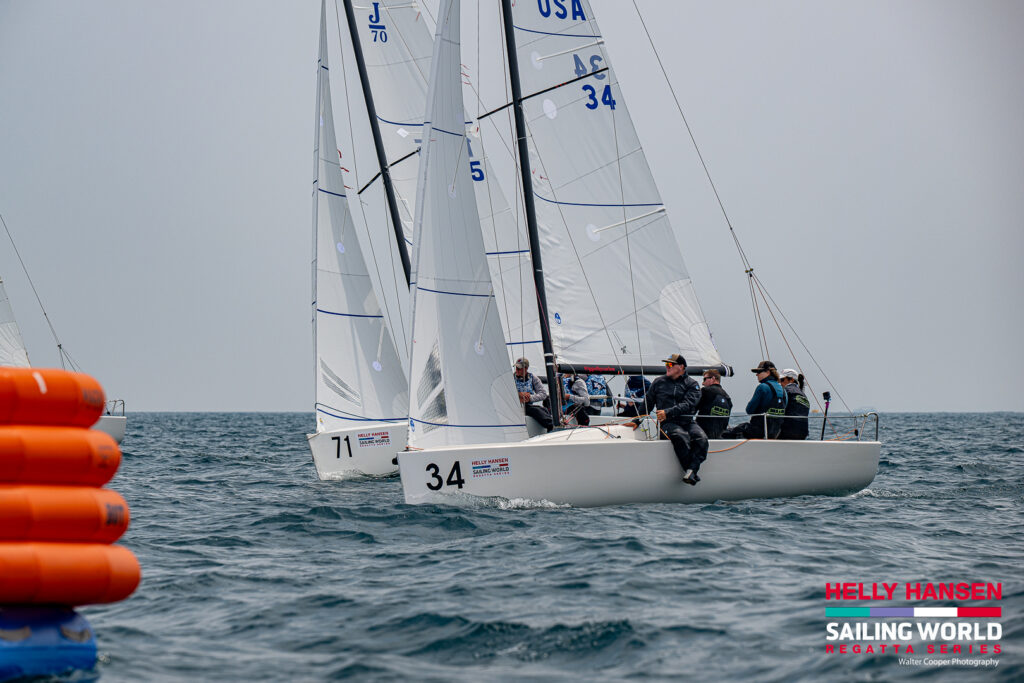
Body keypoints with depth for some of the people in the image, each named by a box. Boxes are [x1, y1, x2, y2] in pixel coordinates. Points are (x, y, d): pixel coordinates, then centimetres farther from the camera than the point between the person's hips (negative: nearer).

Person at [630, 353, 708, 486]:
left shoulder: (691, 384, 10)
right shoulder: (658, 383, 18)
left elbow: (688, 405, -6)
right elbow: (647, 403, 28)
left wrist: (668, 412, -18)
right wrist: (636, 421, 21)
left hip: (687, 421, 1)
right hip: (668, 424, -1)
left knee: (701, 439, -33)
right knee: (681, 436, -36)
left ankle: (690, 471, -42)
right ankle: (691, 473, -33)